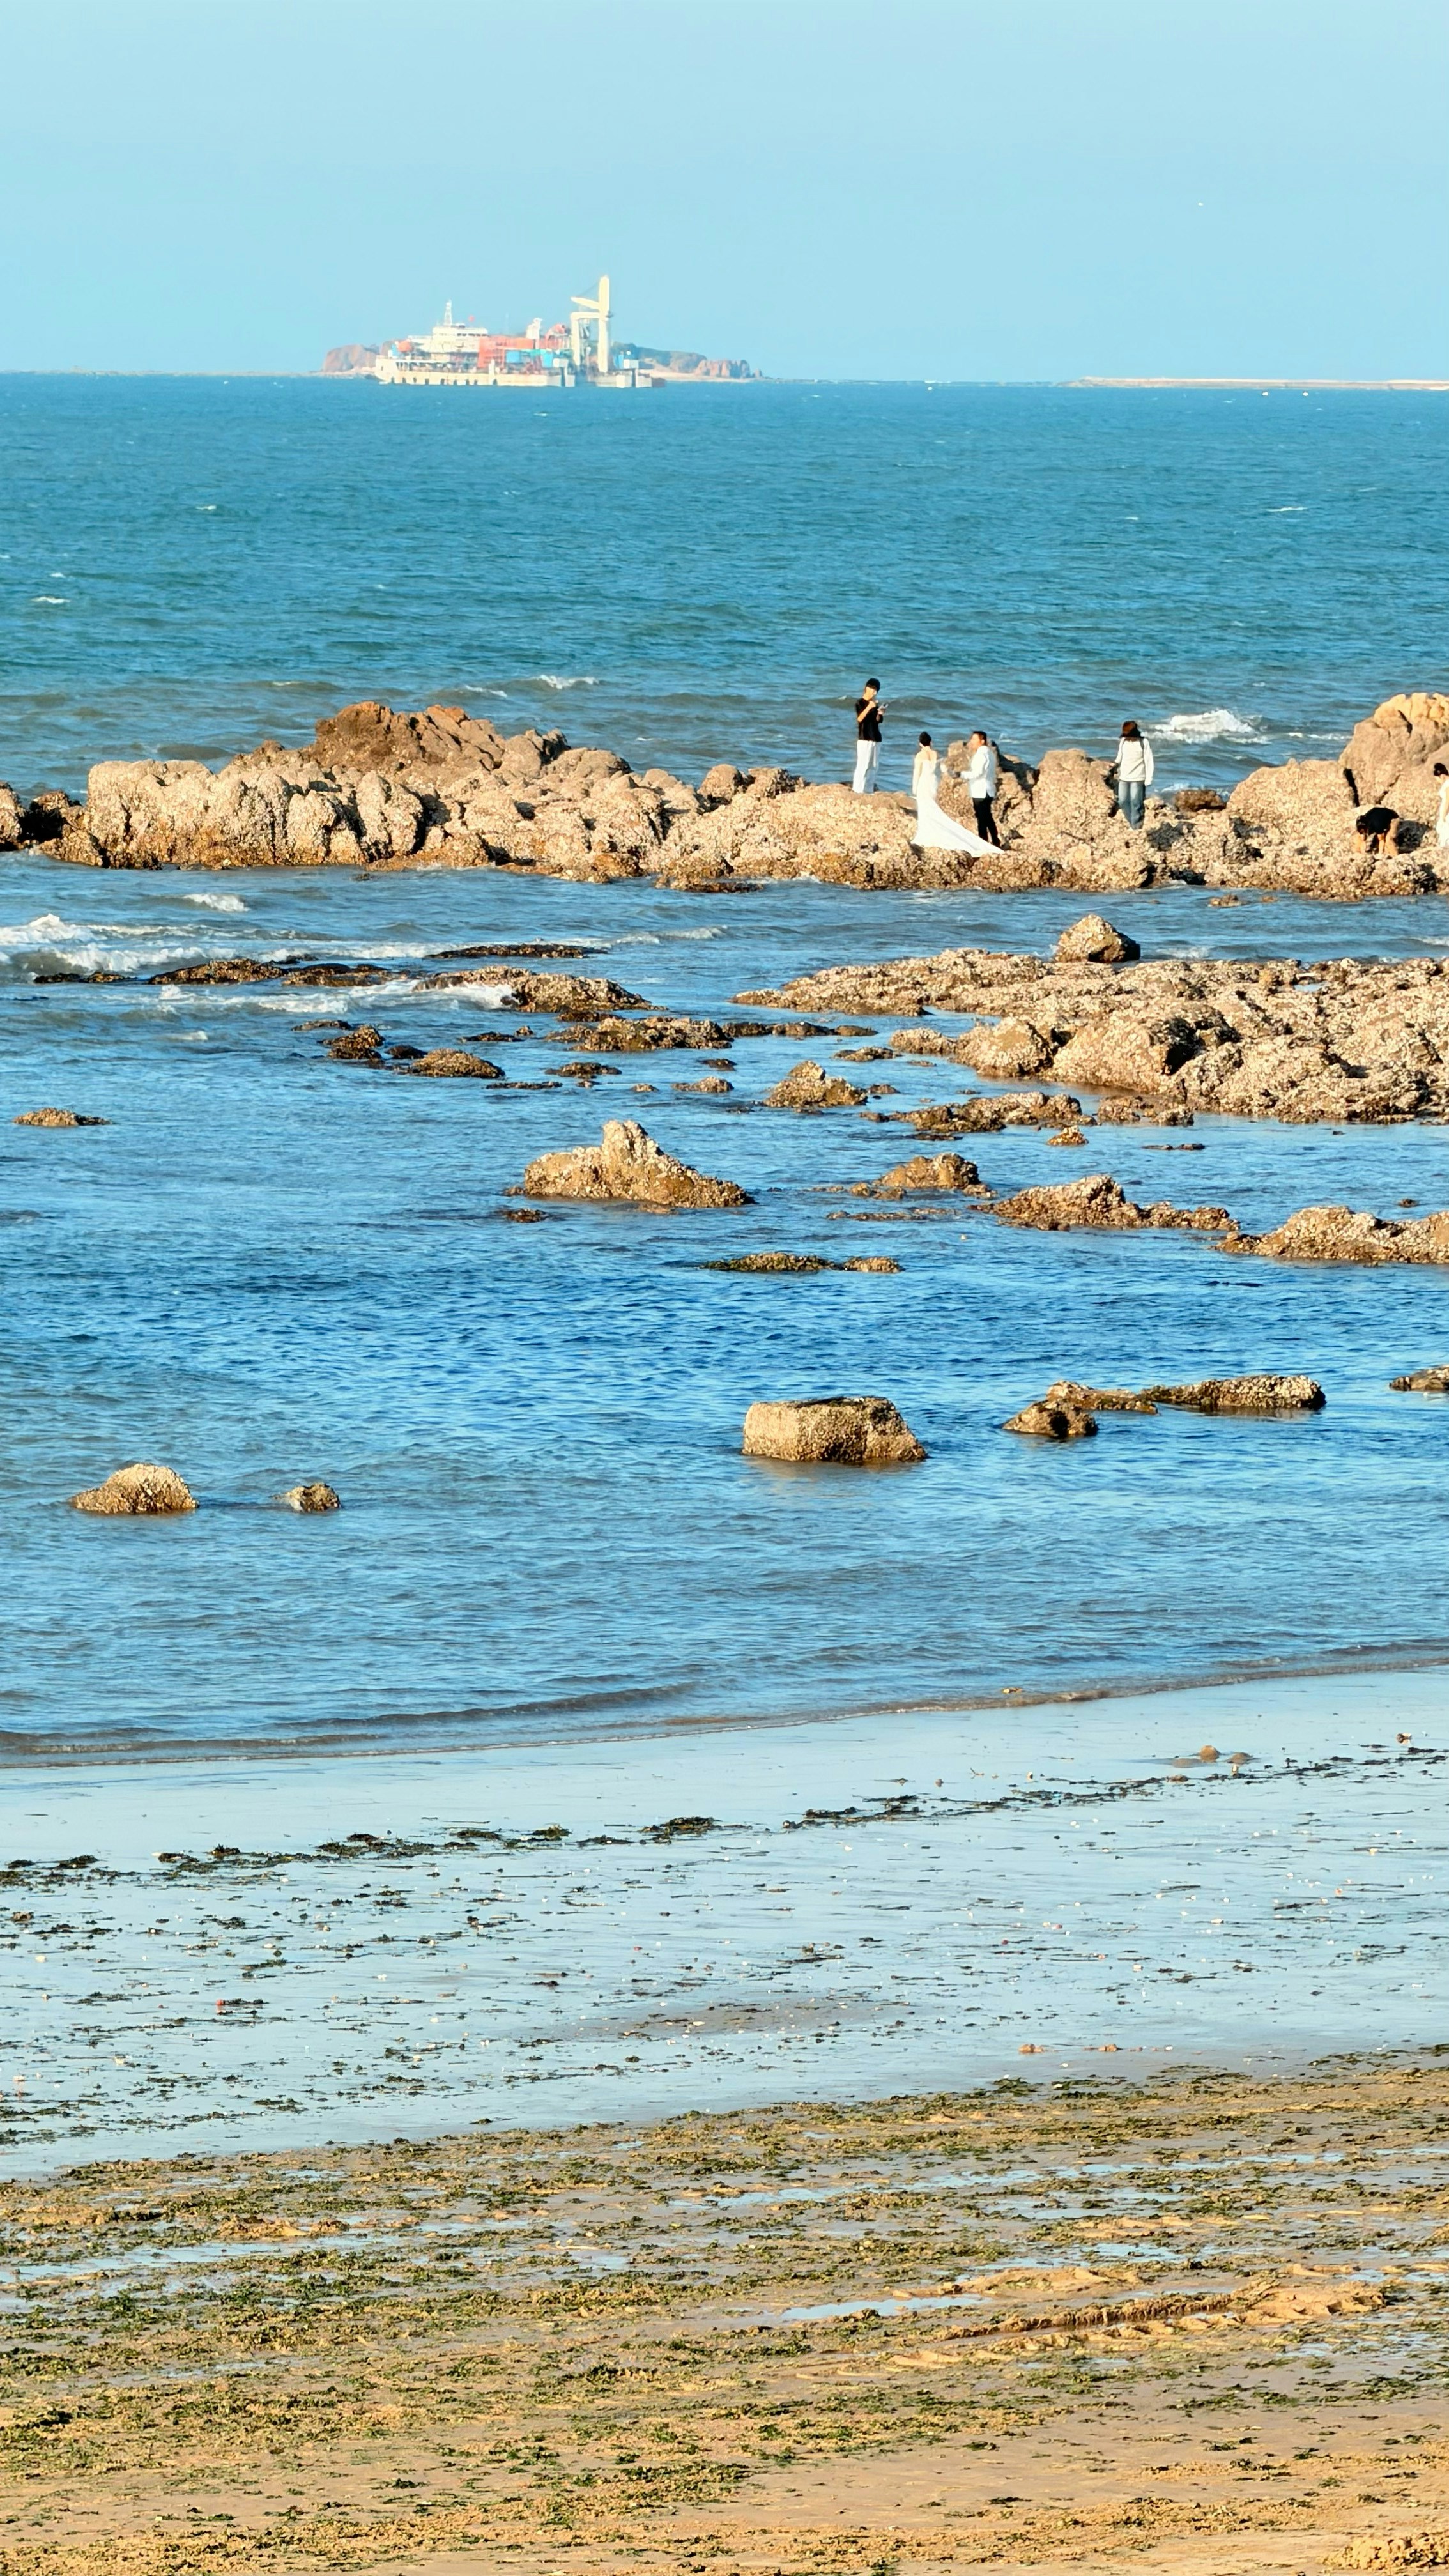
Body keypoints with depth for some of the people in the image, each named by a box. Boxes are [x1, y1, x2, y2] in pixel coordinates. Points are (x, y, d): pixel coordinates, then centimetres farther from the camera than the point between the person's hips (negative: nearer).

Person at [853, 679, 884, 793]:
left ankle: (868, 790, 8)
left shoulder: (875, 703, 15)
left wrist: (880, 714, -7)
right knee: (863, 765, -10)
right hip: (864, 738, -7)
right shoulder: (860, 703, -2)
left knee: (874, 766, 4)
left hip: (875, 737, 7)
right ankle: (858, 791, -11)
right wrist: (869, 707, -26)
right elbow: (860, 719, -15)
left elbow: (877, 721, 13)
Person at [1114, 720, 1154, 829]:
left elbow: (1149, 761, -8)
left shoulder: (1143, 743, -9)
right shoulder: (1123, 742, 4)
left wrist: (1148, 779, -10)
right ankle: (1132, 823, 20)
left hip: (1137, 779, -5)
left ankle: (1137, 827, 0)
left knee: (1136, 803, -7)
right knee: (1123, 802, 6)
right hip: (1124, 778, 5)